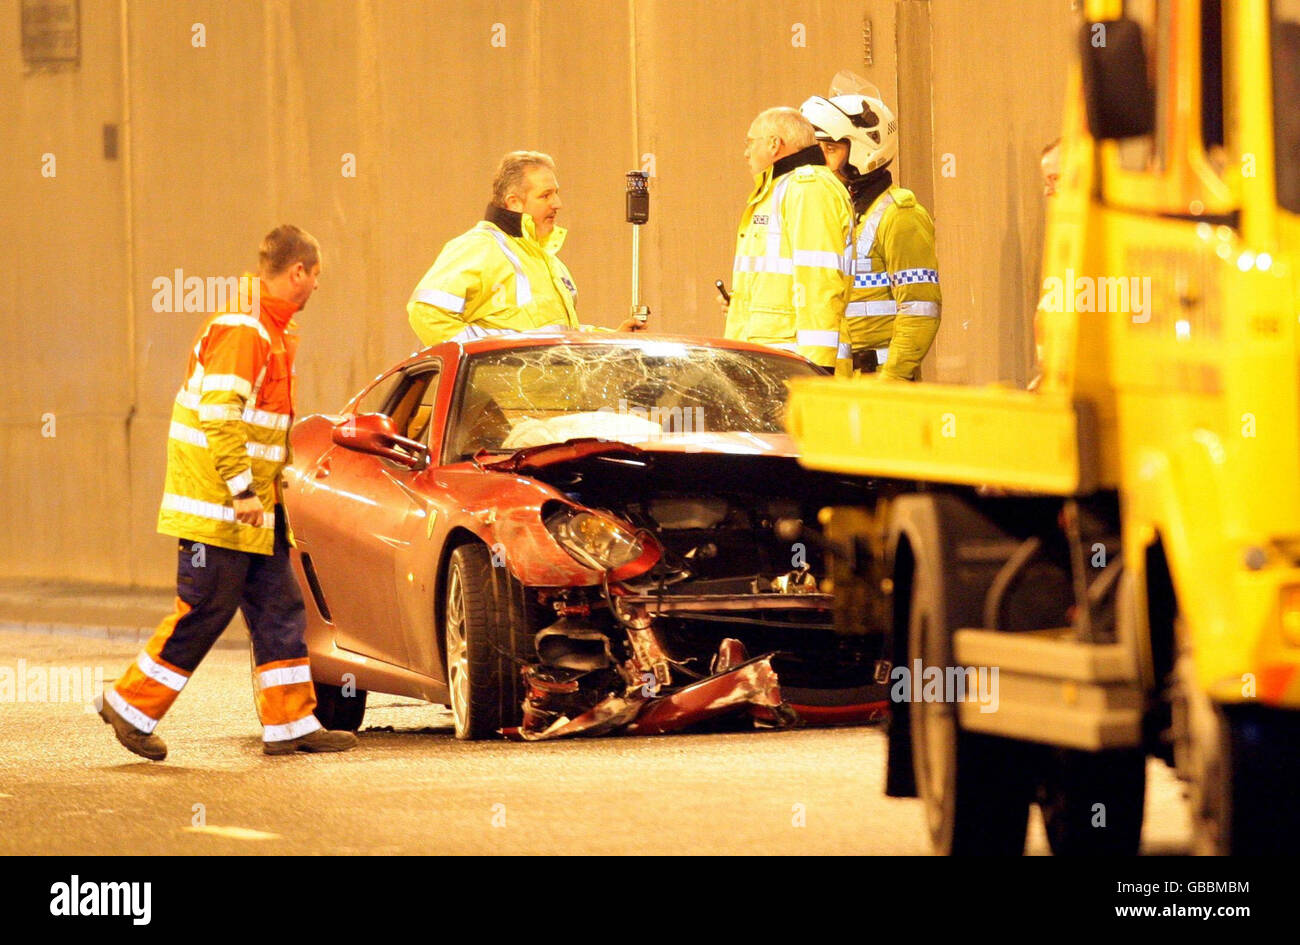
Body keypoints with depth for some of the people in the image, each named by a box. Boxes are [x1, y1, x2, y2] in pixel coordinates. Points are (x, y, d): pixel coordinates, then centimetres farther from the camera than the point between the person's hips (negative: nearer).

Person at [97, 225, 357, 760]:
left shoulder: (271, 329, 15)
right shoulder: (241, 328, -17)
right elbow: (219, 414, -24)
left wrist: (271, 485, 20)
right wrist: (241, 489, -24)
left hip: (253, 506, 10)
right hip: (216, 505, -10)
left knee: (280, 609, 6)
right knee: (204, 611, -5)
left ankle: (290, 725, 7)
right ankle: (131, 706, 6)